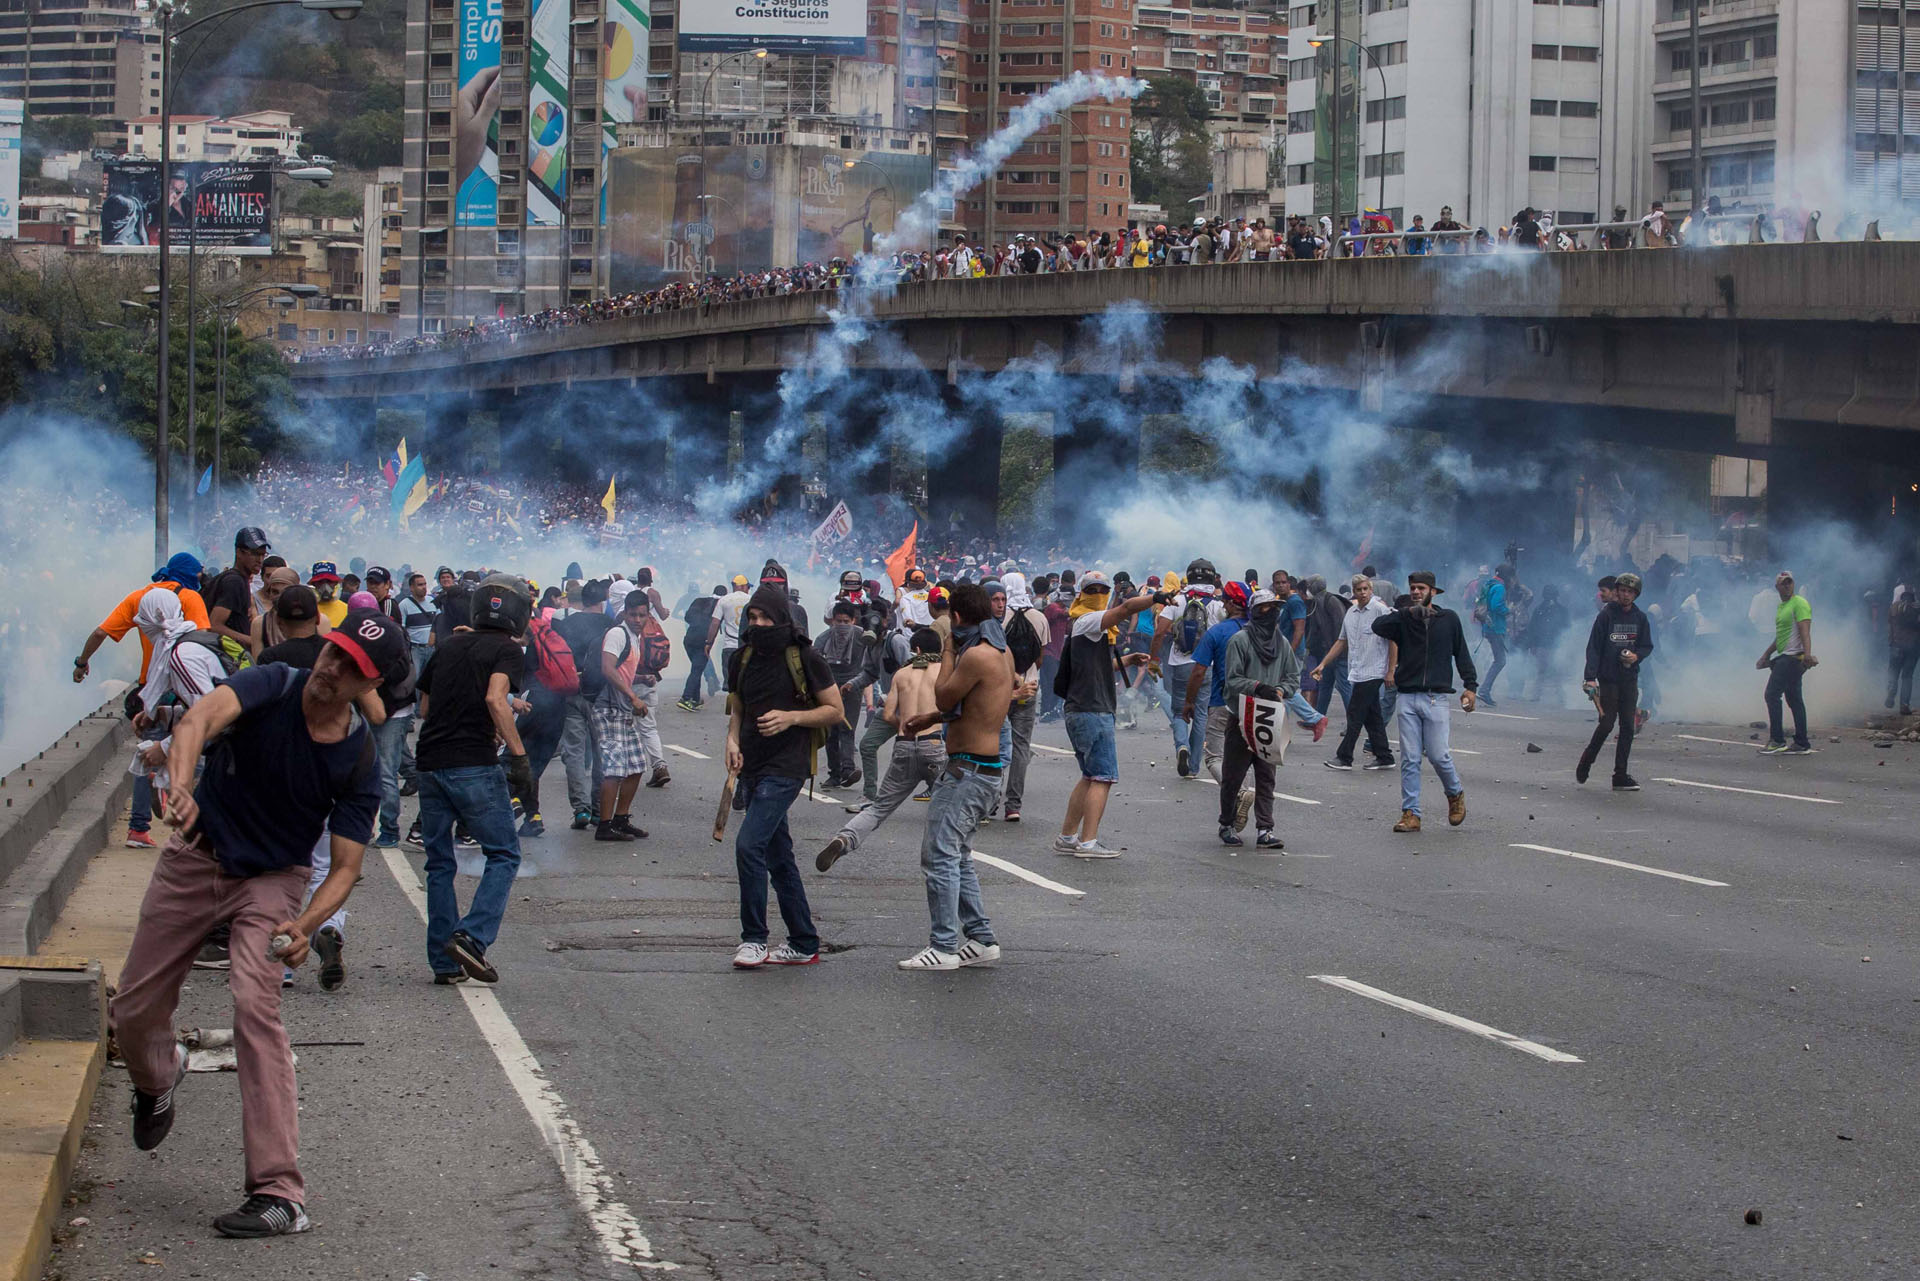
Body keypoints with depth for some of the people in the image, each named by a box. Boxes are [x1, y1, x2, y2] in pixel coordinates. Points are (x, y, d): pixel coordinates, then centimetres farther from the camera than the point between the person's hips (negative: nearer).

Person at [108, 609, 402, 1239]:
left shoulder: (358, 762, -17)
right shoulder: (273, 685, -18)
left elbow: (345, 867, -14)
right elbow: (200, 719, -37)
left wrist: (305, 926, -34)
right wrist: (181, 785, -57)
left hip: (272, 880, -2)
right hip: (195, 857, 2)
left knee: (256, 1007, -25)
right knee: (131, 1014, 7)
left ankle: (280, 1194, -26)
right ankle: (157, 1076, 48)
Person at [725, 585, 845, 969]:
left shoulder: (803, 659, -7)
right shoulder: (742, 659, 9)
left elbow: (836, 711, -3)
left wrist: (791, 717, -16)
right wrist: (732, 742, 1)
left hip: (785, 767, -7)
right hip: (753, 767, 7)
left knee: (749, 844, -18)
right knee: (778, 856, 11)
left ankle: (754, 939, -9)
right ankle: (804, 944, 19)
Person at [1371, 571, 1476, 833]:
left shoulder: (1449, 619, 7)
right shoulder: (1403, 620, 7)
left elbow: (1462, 654, 12)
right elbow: (1378, 626, -11)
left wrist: (1470, 686, 5)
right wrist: (1408, 613, -14)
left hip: (1435, 698, -1)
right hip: (1408, 697, 1)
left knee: (1438, 755, -4)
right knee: (1410, 759, 0)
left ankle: (1456, 794, 25)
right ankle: (1410, 814, 3)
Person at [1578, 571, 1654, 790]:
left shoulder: (1640, 619, 9)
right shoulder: (1606, 616, -3)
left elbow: (1647, 646, 16)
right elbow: (1594, 647, -6)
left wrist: (1636, 656, -8)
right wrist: (1591, 677, -14)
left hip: (1630, 679, 4)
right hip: (1608, 679, -4)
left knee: (1628, 727, 1)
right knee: (1606, 724, -9)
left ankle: (1621, 776, 4)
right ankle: (1586, 762, 13)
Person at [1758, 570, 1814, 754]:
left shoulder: (1799, 603, -9)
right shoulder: (1781, 606, 21)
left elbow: (1804, 631, -22)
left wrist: (1807, 653, -35)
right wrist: (1767, 654, 35)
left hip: (1793, 656, -10)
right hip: (1786, 657, 10)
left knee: (1772, 694, -12)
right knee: (1794, 699, 8)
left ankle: (1777, 740, -12)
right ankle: (1802, 744, 8)